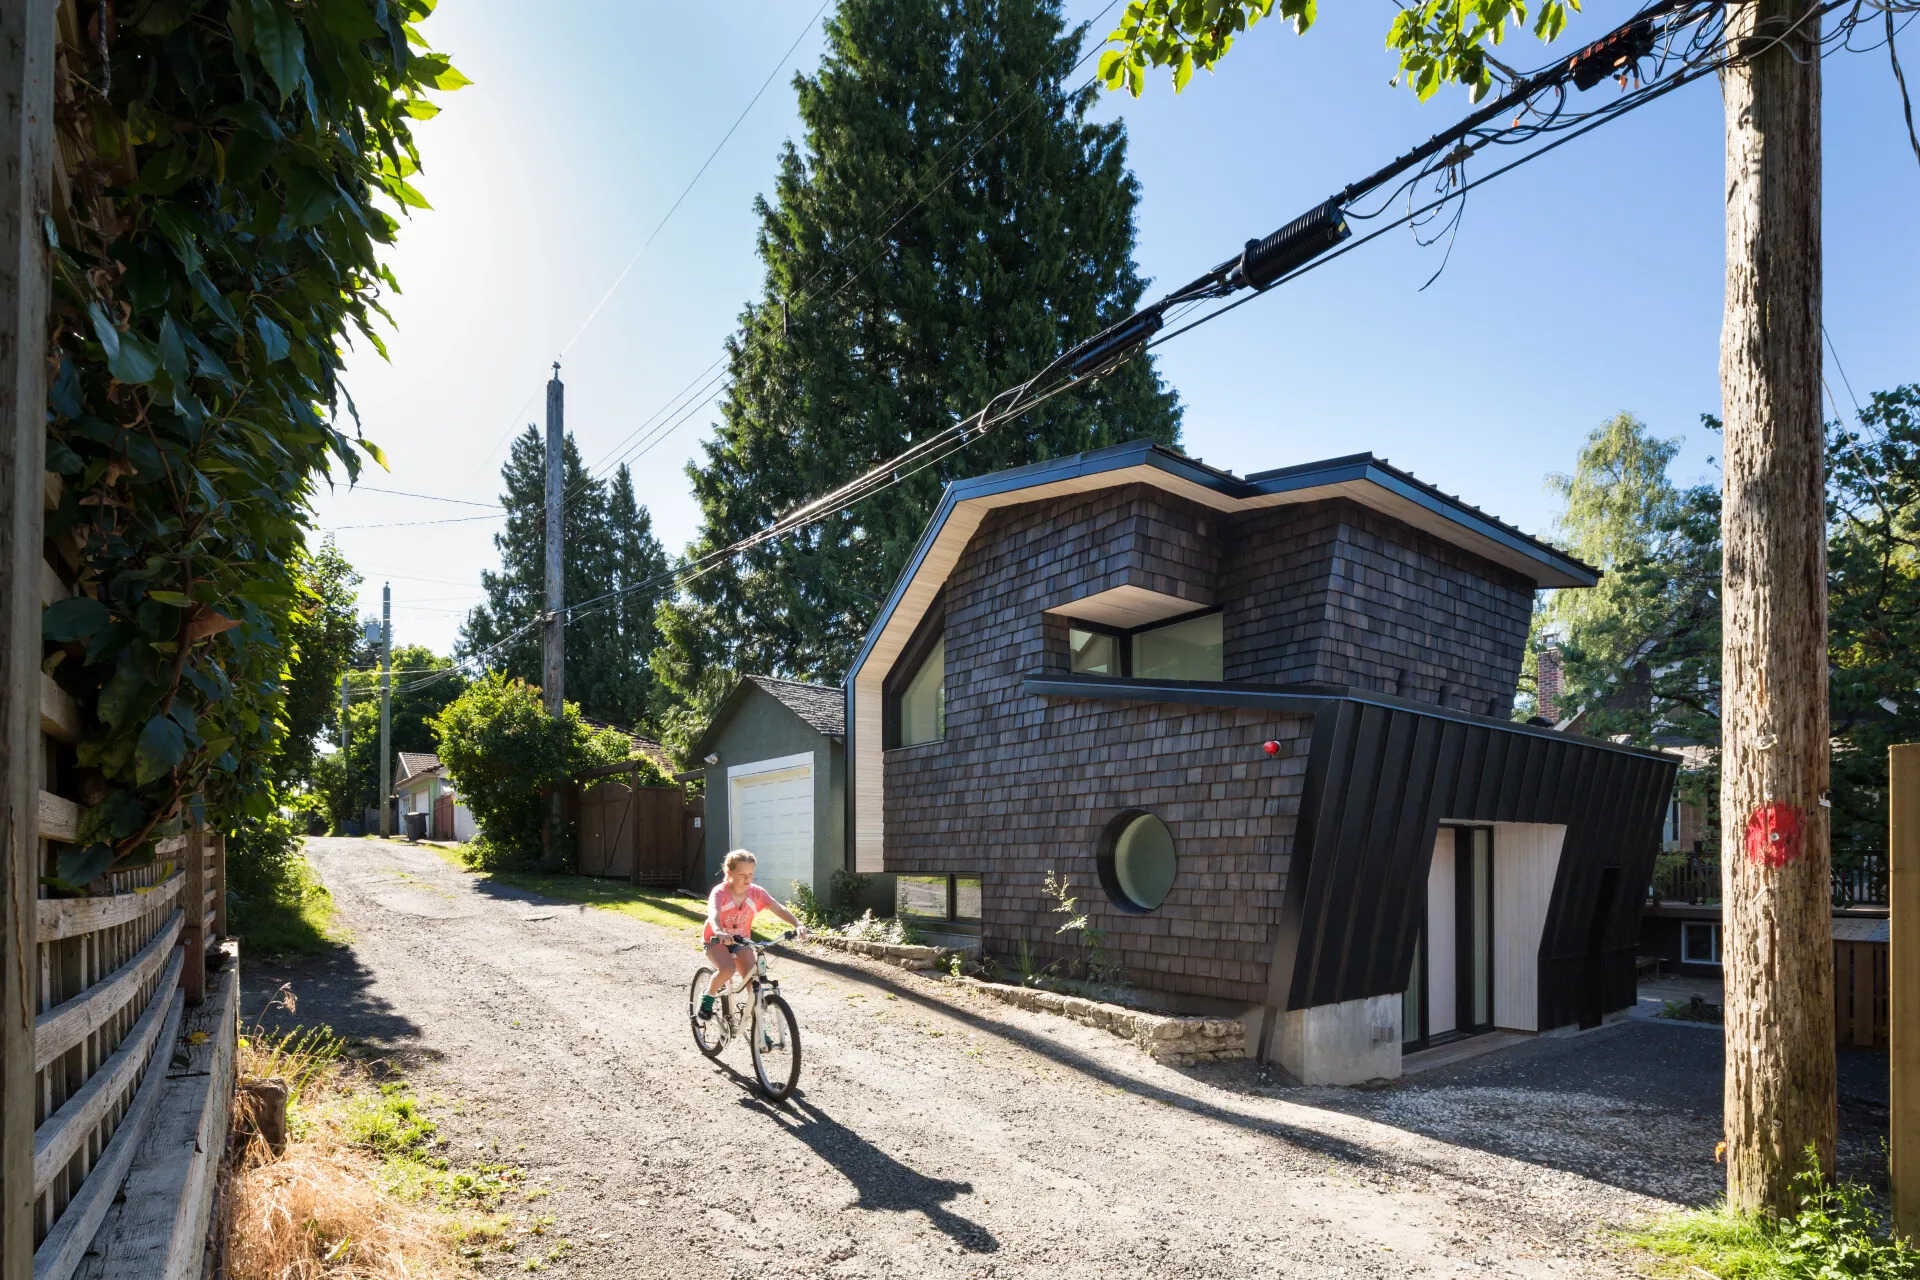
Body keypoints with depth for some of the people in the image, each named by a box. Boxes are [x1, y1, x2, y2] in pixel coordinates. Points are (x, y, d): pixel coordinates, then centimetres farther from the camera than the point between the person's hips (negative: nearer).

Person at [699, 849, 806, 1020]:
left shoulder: (756, 892, -14)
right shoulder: (720, 892, -24)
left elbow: (779, 909, -24)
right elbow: (713, 913, -44)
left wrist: (797, 924, -43)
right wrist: (719, 932, -66)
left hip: (741, 940, 3)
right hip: (716, 940, -3)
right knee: (727, 969, -31)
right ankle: (708, 997, -2)